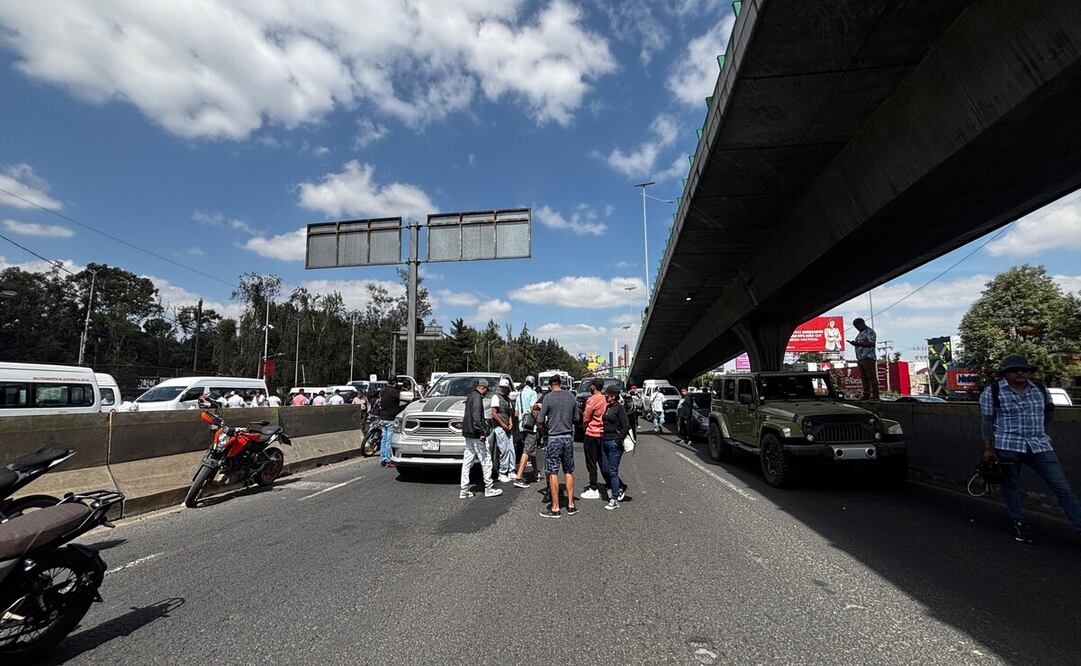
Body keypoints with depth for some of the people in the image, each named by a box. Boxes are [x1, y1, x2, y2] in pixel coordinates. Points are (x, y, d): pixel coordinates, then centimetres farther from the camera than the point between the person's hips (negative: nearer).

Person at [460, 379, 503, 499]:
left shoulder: (470, 397, 17)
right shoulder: (477, 397, -14)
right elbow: (476, 416, -22)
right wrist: (482, 432, -22)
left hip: (468, 434, 10)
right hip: (476, 435, -10)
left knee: (467, 462, 9)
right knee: (486, 460, -1)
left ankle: (464, 490, 12)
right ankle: (489, 488, 6)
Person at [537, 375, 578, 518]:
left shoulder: (548, 397, -9)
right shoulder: (571, 396, 5)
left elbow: (540, 420, -9)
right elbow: (575, 418, 10)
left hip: (554, 438, -5)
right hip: (569, 437, 5)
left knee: (553, 473, 2)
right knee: (569, 472, 13)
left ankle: (555, 508, 7)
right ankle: (571, 505, 19)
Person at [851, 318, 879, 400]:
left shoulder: (870, 331, -4)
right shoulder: (861, 333, 23)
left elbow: (872, 343, -16)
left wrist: (858, 343, -17)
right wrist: (855, 343, 8)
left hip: (868, 358, -9)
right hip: (860, 359, 9)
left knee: (872, 377, -8)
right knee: (864, 378, 6)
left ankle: (875, 395, -8)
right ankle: (866, 395, 7)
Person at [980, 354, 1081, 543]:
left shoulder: (1040, 389, 8)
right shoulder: (992, 392, -5)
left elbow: (1048, 411, 26)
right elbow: (986, 421, -4)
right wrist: (988, 448, -6)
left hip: (1040, 446, 4)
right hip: (1008, 446, -3)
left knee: (1062, 487, 1)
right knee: (1009, 485, 6)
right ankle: (1019, 523, 19)